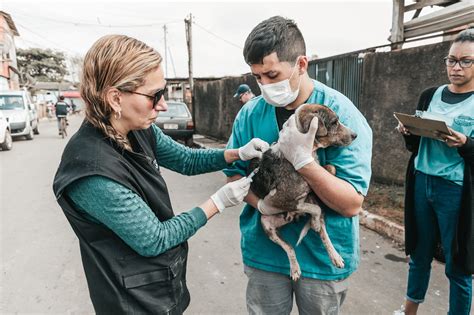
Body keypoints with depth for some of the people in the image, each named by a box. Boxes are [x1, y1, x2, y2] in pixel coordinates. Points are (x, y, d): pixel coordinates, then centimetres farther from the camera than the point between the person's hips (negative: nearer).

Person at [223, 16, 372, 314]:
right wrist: (261, 203, -16)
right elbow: (234, 172, 3)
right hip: (264, 251, 3)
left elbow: (352, 204, -19)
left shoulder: (342, 114, -18)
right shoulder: (250, 113, -6)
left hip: (323, 255, -2)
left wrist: (303, 159, -32)